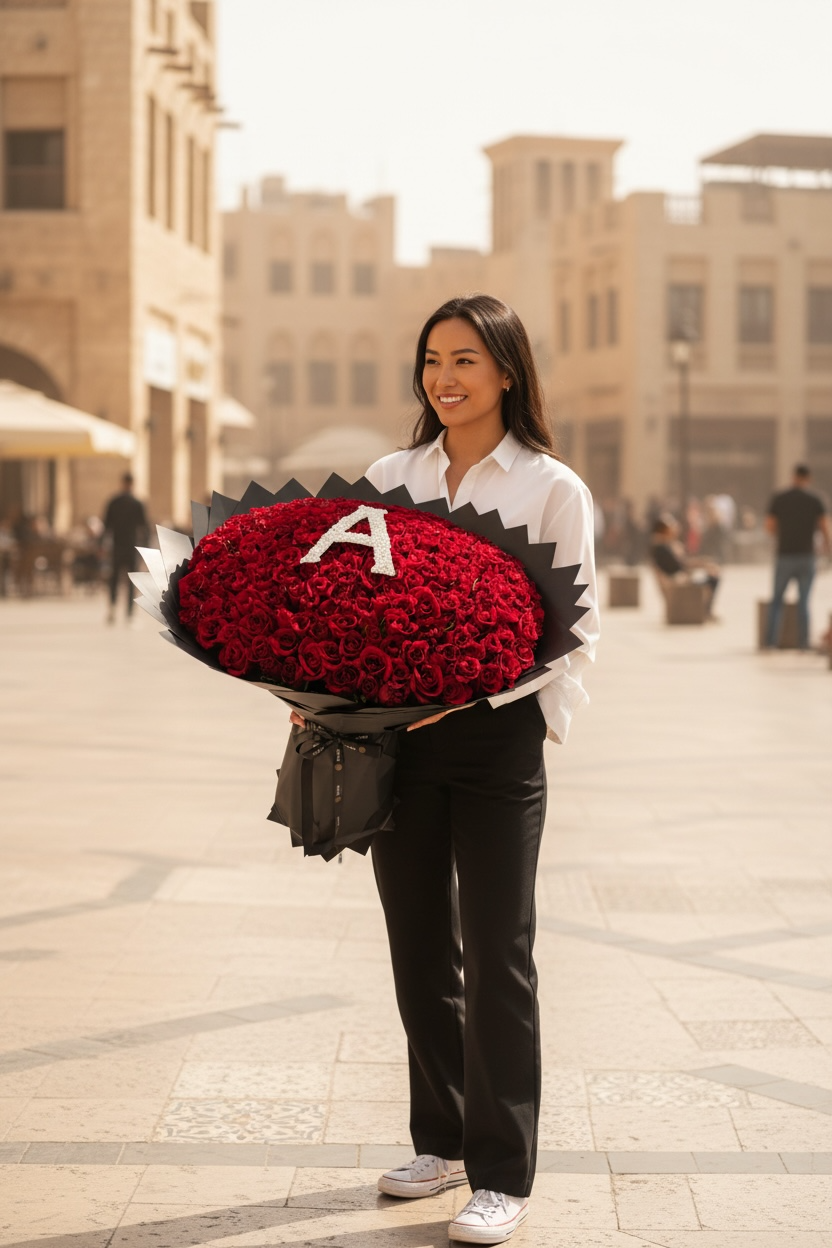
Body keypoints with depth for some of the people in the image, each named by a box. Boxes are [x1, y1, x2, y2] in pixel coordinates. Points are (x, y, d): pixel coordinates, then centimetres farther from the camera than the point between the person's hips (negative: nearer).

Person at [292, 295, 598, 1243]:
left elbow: (574, 627, -5)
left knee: (496, 953, -2)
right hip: (393, 732, 4)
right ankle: (440, 1138, 27)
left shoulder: (552, 487, -1)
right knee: (420, 946, 12)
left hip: (496, 736, -4)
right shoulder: (388, 478, 11)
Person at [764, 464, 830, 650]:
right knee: (803, 602, 7)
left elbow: (769, 527, -1)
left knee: (776, 600, 10)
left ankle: (770, 641, 2)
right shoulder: (815, 500, -2)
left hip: (784, 556, 0)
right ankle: (803, 643, 5)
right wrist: (826, 544, 15)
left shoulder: (778, 499, 0)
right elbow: (824, 527, -5)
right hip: (806, 556, 0)